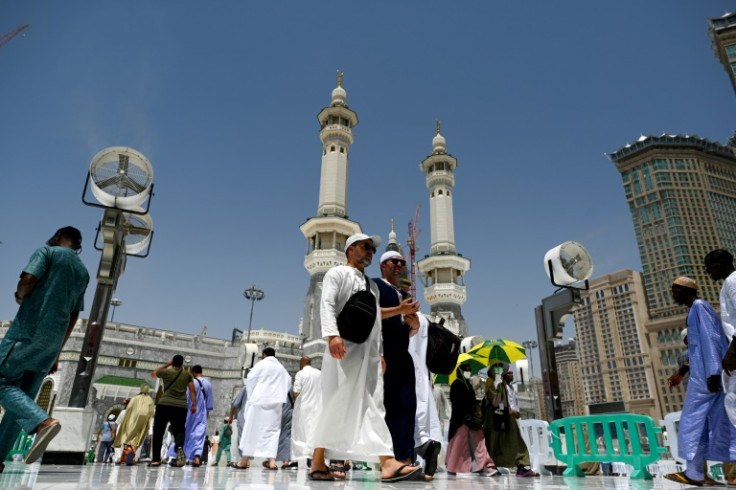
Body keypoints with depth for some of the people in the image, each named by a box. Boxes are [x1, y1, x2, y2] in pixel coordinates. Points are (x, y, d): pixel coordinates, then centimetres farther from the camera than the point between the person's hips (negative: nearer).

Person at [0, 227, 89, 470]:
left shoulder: (48, 252, 2)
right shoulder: (83, 272, 18)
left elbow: (28, 280, -16)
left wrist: (20, 296, 8)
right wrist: (57, 353, 21)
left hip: (29, 329, -6)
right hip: (54, 340, 6)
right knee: (24, 393, 11)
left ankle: (43, 422, -24)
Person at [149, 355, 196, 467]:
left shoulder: (166, 372, 5)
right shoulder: (187, 374, 10)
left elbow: (153, 374, 26)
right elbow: (192, 390, 5)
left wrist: (167, 364, 25)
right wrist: (194, 404, 8)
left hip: (164, 405, -1)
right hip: (181, 407, 1)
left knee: (158, 432, 10)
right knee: (179, 430, 7)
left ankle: (156, 459, 9)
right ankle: (180, 446, -26)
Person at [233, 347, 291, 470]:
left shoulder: (261, 364, -1)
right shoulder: (281, 368, 13)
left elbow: (250, 379, -2)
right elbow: (288, 384, 16)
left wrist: (251, 396, 8)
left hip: (259, 400, -4)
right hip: (276, 403, 4)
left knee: (251, 428, 4)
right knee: (272, 430, 6)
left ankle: (244, 460, 10)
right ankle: (272, 460, -3)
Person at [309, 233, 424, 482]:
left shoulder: (373, 285, 27)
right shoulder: (337, 273, 6)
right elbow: (327, 305, -9)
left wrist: (380, 353, 16)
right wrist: (332, 334, -26)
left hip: (369, 352, 7)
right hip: (345, 347, -7)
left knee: (372, 407, -2)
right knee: (339, 406, -5)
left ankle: (388, 464, -7)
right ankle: (318, 464, 4)